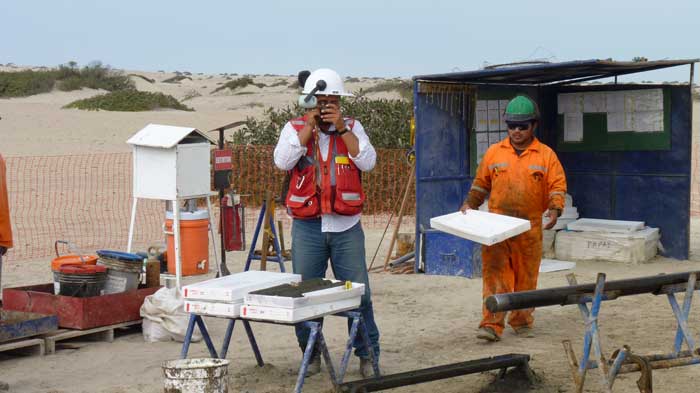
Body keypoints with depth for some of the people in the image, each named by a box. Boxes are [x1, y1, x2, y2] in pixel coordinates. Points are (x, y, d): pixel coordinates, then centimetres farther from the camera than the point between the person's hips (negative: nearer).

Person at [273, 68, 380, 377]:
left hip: (347, 227, 0)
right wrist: (309, 127, -15)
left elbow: (368, 162, -9)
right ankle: (311, 354, 21)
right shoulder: (295, 128, 3)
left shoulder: (352, 127, 5)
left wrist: (342, 128, -14)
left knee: (359, 294, 2)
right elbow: (282, 161, -13)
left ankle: (368, 354, 13)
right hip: (307, 227, 0)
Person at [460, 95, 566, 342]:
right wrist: (470, 204, 2)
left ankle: (521, 322, 22)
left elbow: (558, 185, 1)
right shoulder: (494, 153, 8)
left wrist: (555, 209, -16)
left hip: (529, 228, 0)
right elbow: (481, 183, 16)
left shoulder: (546, 155, 4)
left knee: (526, 277, 8)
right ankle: (492, 325, -10)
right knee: (494, 274, -8)